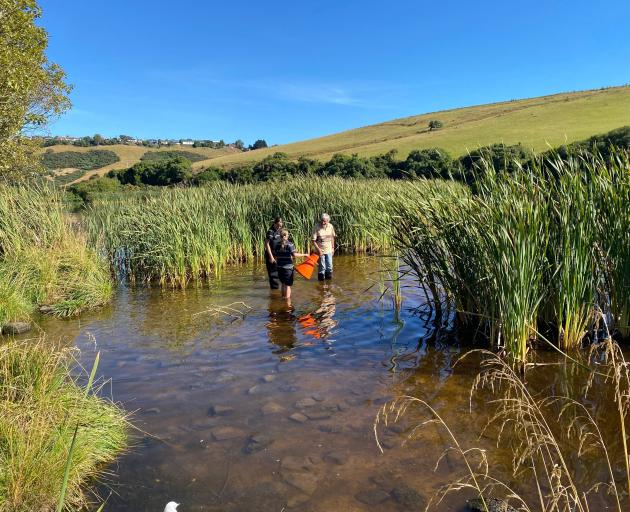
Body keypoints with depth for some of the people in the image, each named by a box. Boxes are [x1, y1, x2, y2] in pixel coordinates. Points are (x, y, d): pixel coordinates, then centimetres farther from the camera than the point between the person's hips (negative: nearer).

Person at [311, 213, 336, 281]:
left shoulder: (331, 226, -2)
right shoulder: (317, 227, -16)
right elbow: (313, 240, -15)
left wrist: (333, 247, 13)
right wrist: (318, 249, -21)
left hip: (329, 250, 4)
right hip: (320, 250, -4)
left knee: (329, 267, 10)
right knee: (322, 267, 3)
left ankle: (329, 280, 26)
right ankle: (321, 279, 18)